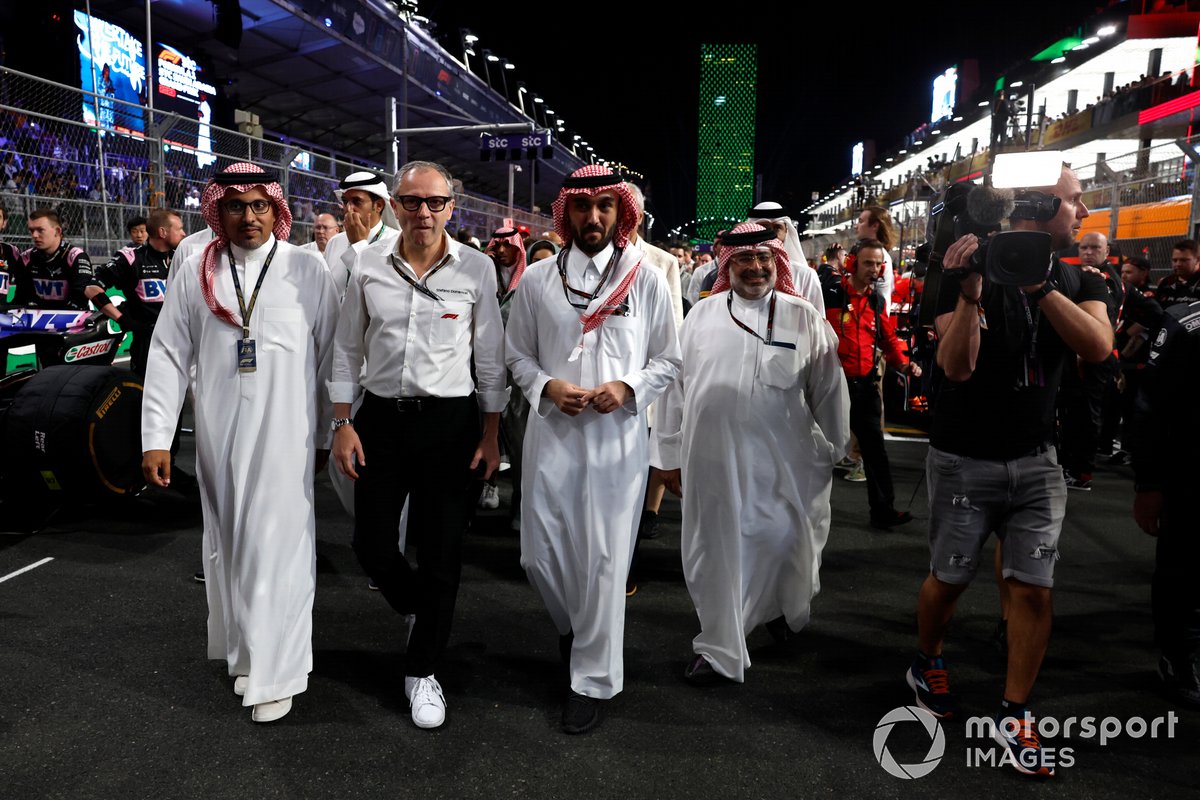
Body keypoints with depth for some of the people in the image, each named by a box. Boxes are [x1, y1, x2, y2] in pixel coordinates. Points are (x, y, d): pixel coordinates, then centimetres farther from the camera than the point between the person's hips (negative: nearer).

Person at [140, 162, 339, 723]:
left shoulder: (307, 269, 0)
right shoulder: (196, 273, 6)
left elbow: (330, 356, 2)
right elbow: (168, 356, 6)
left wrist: (327, 433, 3)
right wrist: (156, 438, 1)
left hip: (287, 434, -3)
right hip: (218, 434, 3)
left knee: (279, 548, -2)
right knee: (228, 546, 13)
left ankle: (275, 674, 10)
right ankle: (243, 650, 32)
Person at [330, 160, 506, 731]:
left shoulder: (476, 269, -3)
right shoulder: (368, 265, 2)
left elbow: (490, 358, 1)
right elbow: (347, 349, 9)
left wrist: (491, 435, -1)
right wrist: (342, 424, 3)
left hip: (450, 422, -2)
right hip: (381, 417, 2)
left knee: (440, 554, 5)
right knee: (372, 546, 7)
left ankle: (422, 671, 25)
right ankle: (417, 609, 41)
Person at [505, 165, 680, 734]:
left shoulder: (646, 281, 3)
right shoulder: (537, 279, 6)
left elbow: (668, 362, 6)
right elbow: (516, 354, 10)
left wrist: (628, 387, -12)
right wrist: (546, 385, -9)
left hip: (618, 438, -1)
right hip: (552, 434, 2)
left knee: (605, 562, 3)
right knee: (539, 555, 8)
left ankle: (592, 681, 21)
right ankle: (572, 626, 42)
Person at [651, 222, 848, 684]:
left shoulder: (805, 320, 3)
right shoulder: (701, 315, 5)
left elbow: (828, 391, 7)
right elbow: (676, 385, 6)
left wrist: (832, 450, 10)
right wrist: (669, 453, 6)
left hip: (782, 460, 0)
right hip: (709, 458, 1)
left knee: (782, 542, 13)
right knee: (714, 550, 8)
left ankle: (784, 610, 47)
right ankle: (719, 649, 25)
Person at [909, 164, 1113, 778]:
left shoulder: (1079, 284, 5)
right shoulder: (967, 275, -8)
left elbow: (1098, 347, -15)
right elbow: (956, 366, -19)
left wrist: (1037, 282, -23)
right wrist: (970, 293, -32)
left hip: (1036, 461, 3)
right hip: (964, 459, -3)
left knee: (1033, 588, 1)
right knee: (949, 578, 8)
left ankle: (1015, 715, 17)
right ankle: (927, 665, 35)